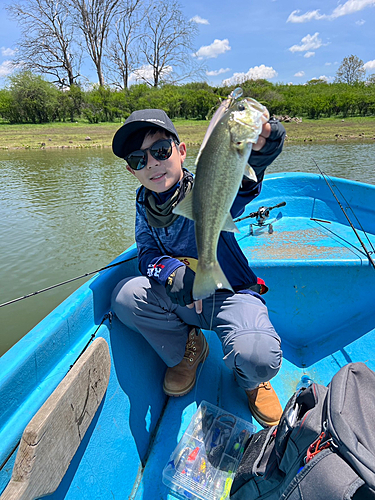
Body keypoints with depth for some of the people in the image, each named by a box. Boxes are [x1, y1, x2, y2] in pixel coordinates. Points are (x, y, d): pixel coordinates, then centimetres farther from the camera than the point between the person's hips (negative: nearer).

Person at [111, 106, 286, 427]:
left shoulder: (205, 191, -14)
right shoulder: (146, 202, 2)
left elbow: (242, 185, -36)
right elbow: (147, 253, -4)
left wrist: (257, 152, -59)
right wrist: (172, 271, -28)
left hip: (233, 295, -4)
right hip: (183, 300, 4)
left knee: (257, 358, -32)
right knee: (127, 295, -21)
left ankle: (252, 380, 13)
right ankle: (186, 351, 8)